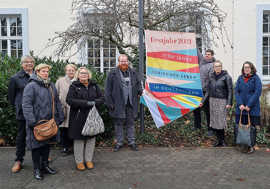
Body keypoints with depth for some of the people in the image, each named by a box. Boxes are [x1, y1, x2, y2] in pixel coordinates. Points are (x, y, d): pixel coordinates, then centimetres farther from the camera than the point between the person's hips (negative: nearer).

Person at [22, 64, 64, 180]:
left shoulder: (51, 86, 12)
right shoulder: (31, 86, -10)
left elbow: (57, 102, 17)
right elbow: (26, 105, -17)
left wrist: (60, 117, 12)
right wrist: (31, 121, -22)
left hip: (49, 121, 7)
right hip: (36, 122, -6)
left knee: (47, 144, 15)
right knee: (36, 145, 3)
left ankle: (45, 165, 29)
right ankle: (37, 169, 16)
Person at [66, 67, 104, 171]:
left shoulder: (94, 86, 10)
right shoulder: (74, 86, -1)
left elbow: (101, 98, 8)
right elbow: (69, 100, -13)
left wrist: (94, 102, -15)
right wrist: (86, 103, -20)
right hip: (78, 117, -3)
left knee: (91, 138, 8)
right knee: (79, 139, 3)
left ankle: (89, 160, 23)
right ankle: (79, 161, 18)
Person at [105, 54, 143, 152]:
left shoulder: (133, 72, 9)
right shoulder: (113, 73, -3)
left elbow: (138, 83, 23)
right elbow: (108, 89, -4)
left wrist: (139, 90, 3)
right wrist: (109, 103, -9)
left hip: (131, 103, 3)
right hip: (118, 104, -3)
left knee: (130, 123, 11)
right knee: (118, 123, 8)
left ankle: (131, 142, 23)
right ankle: (119, 142, 21)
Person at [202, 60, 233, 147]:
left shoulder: (226, 76, -6)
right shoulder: (211, 76, 8)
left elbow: (230, 90, -8)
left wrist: (229, 103, -15)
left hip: (222, 101, -5)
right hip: (212, 100, 5)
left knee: (220, 120, -6)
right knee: (214, 120, 6)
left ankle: (222, 140, 9)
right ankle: (219, 140, 17)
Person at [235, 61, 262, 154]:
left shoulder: (256, 78, -3)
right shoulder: (240, 78, 8)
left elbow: (257, 92, -10)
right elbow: (236, 91, 4)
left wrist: (249, 105, -13)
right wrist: (240, 104, -9)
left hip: (252, 108, -3)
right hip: (240, 107, 3)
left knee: (252, 127, 4)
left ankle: (251, 146, 15)